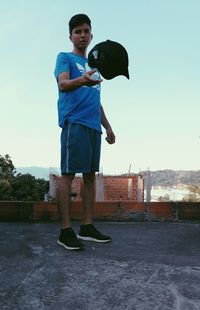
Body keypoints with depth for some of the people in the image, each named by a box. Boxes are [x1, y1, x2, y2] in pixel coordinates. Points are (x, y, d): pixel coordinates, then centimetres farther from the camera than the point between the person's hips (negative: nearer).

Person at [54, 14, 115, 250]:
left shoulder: (94, 66, 27)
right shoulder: (65, 58, 8)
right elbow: (62, 84, -12)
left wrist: (108, 127, 23)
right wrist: (81, 80, -33)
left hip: (93, 125, 7)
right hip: (74, 123, -7)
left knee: (90, 175, 5)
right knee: (68, 174, -9)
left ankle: (87, 226, 12)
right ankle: (66, 231, -5)